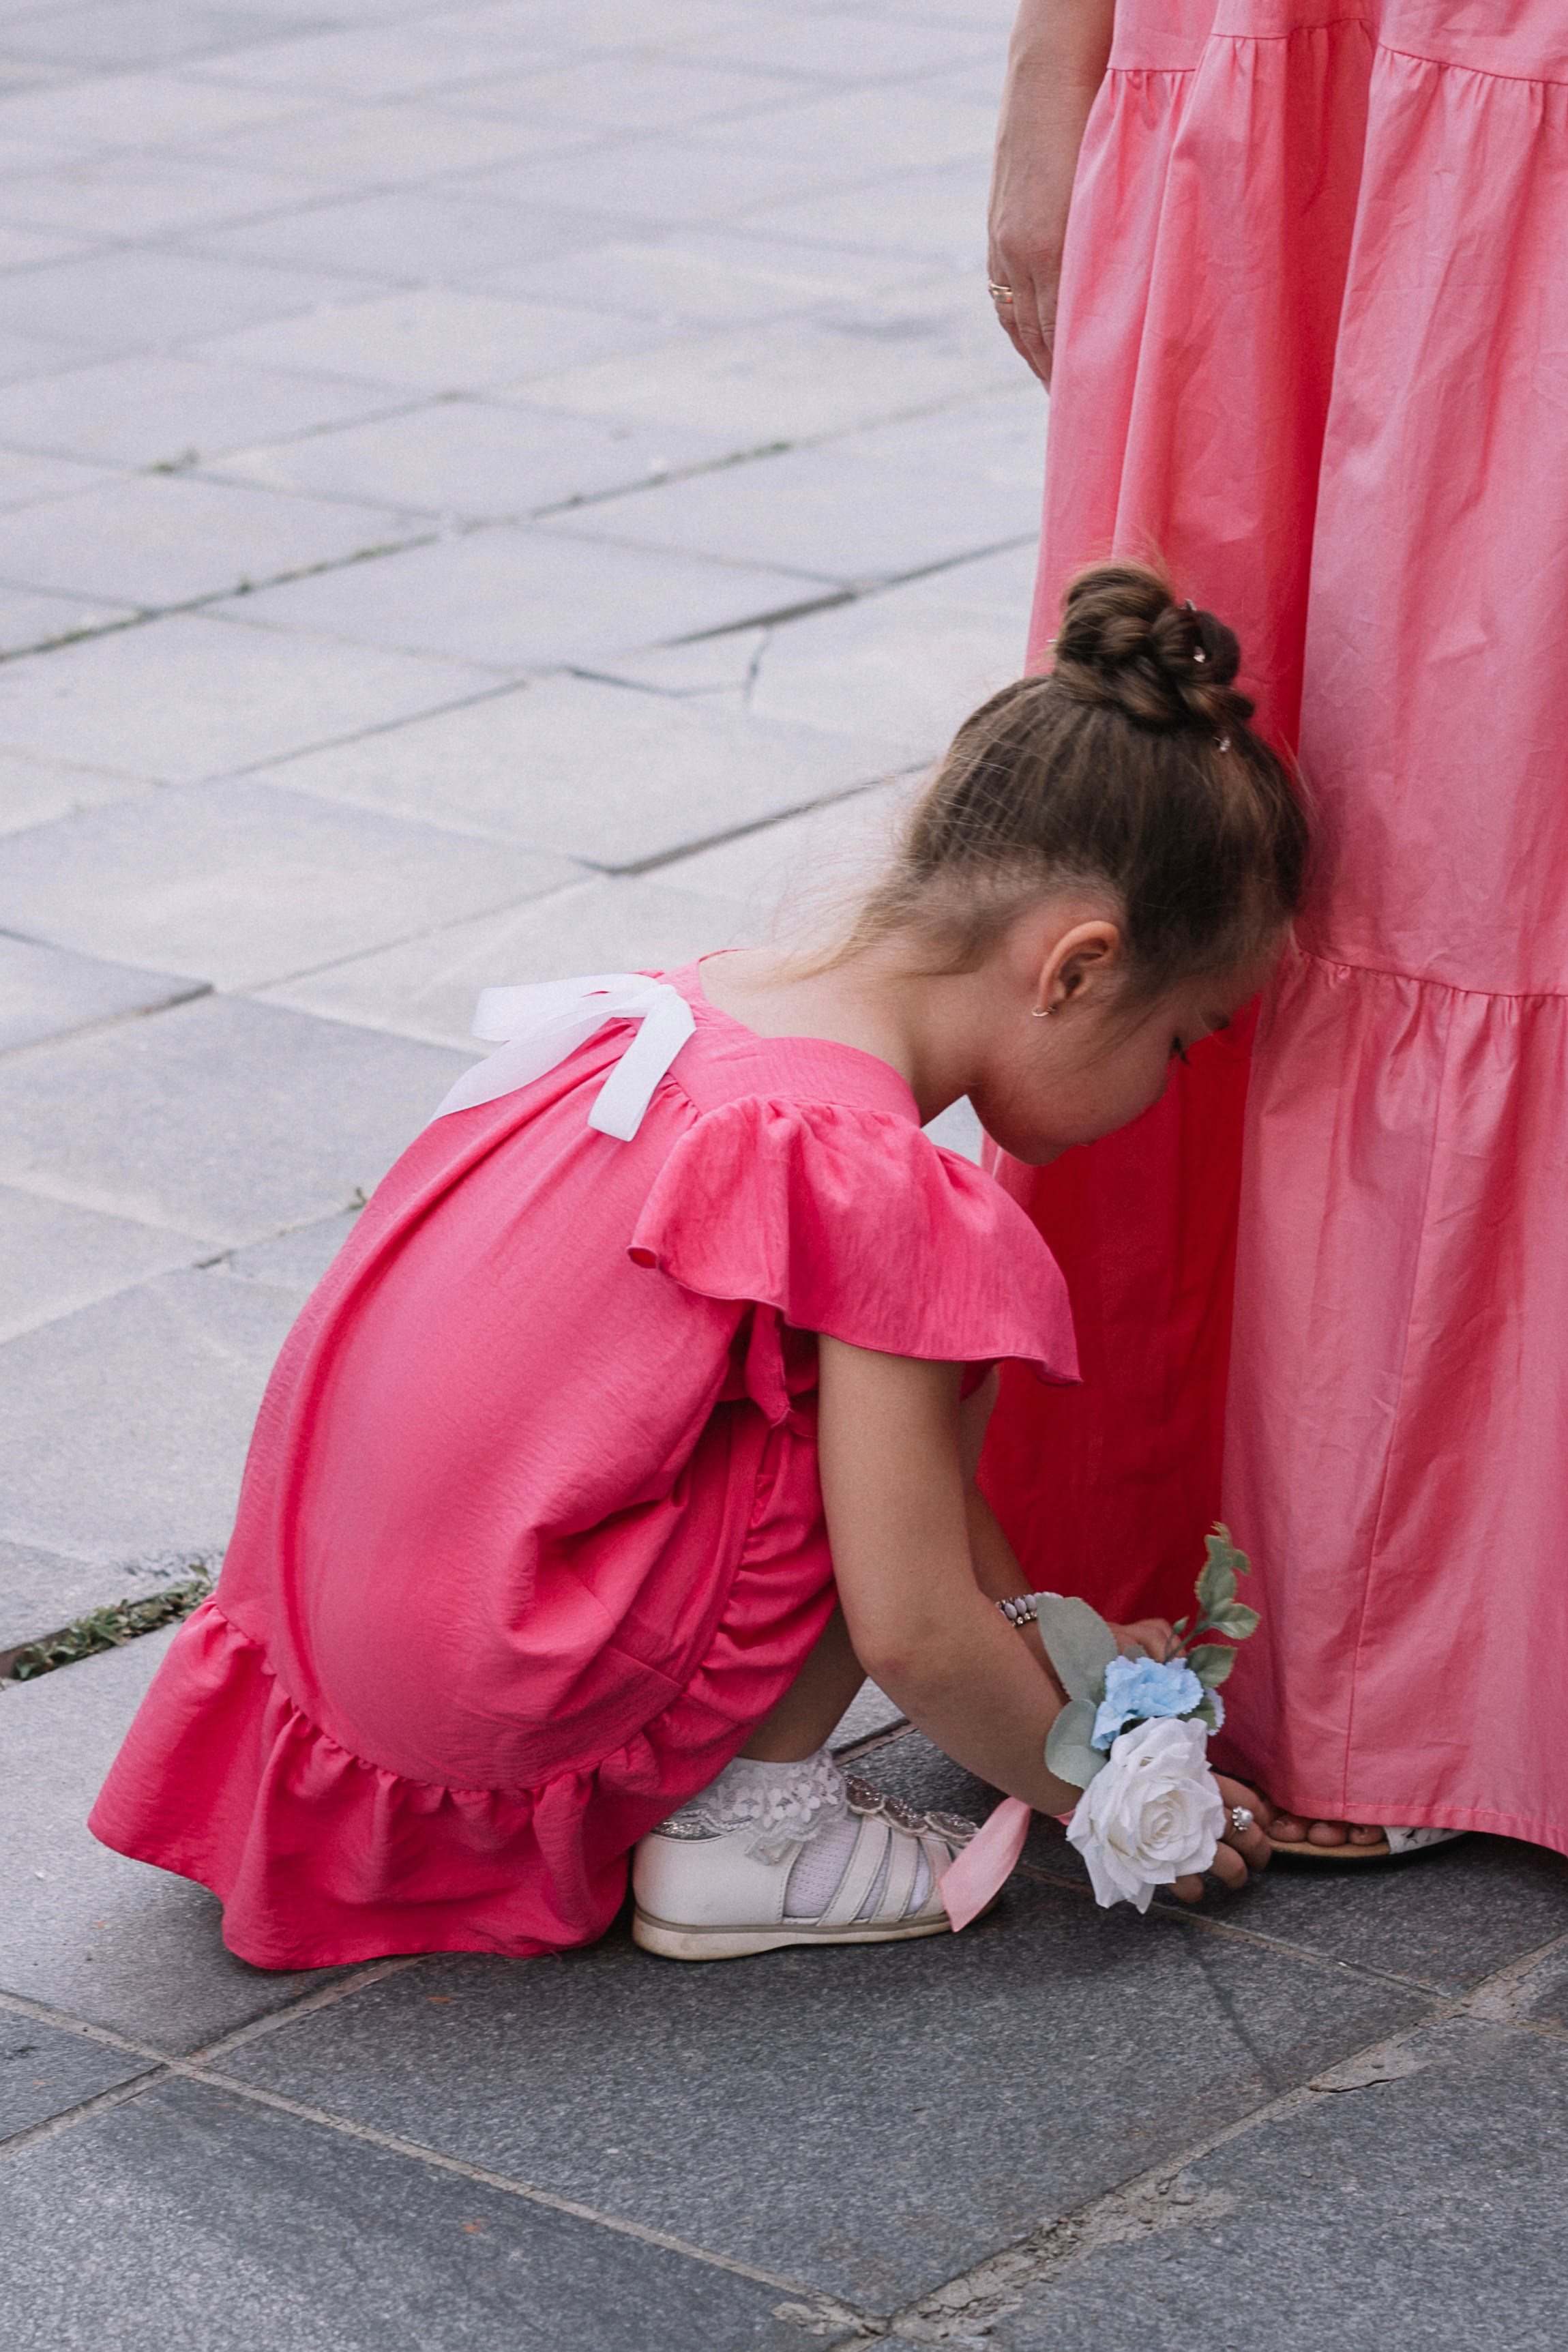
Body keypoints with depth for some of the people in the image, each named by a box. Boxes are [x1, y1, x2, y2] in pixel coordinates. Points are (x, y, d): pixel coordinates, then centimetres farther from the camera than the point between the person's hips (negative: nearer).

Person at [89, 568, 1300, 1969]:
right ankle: (747, 1829, 2)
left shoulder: (727, 998, 9)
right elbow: (910, 1633, -14)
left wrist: (1046, 1643, 22)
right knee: (942, 1343, -4)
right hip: (504, 1681, -9)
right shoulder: (871, 1171, -18)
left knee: (898, 1392, 16)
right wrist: (1087, 1787, 2)